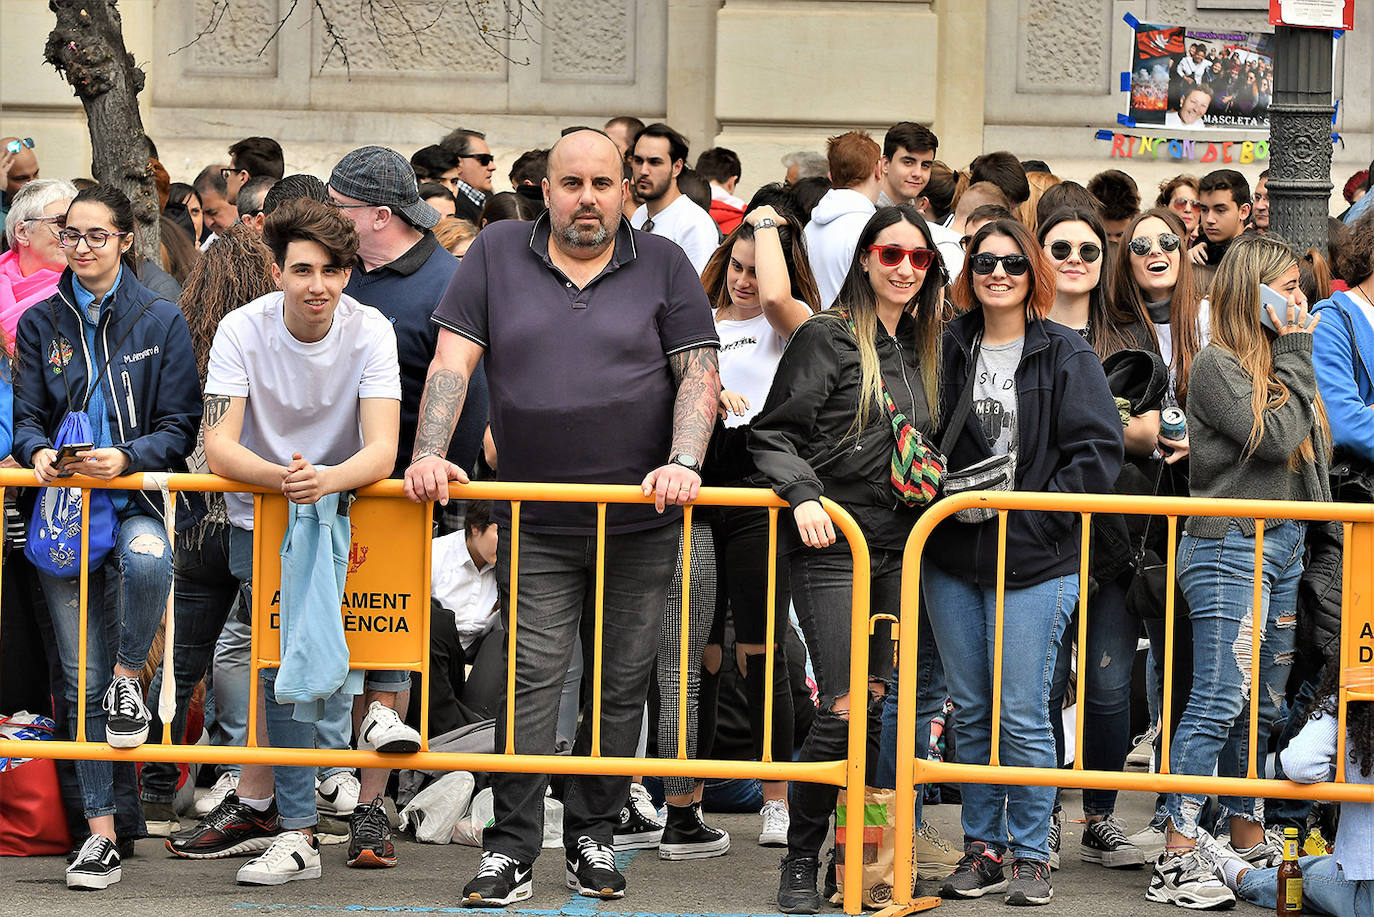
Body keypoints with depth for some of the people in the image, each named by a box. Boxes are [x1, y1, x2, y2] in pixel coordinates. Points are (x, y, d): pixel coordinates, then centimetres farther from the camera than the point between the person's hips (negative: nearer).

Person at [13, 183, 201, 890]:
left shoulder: (161, 321, 3)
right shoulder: (42, 323, 10)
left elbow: (179, 427, 0)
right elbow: (26, 415, 11)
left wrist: (127, 456, -18)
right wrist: (38, 452, -12)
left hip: (136, 500, -2)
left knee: (146, 562, -40)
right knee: (82, 679, 0)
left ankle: (128, 676, -11)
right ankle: (100, 832, 4)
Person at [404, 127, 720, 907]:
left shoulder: (663, 265, 5)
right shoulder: (499, 254, 5)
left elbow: (700, 373, 1)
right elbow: (454, 360, 2)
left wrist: (684, 463, -14)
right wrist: (429, 455, -10)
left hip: (641, 524, 1)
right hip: (537, 526, -1)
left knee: (623, 685, 6)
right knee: (531, 680, -7)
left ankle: (594, 836, 17)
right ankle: (512, 851, -4)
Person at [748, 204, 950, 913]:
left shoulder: (922, 347, 15)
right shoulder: (826, 337, -4)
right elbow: (775, 434, -7)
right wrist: (803, 495, -21)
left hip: (898, 547, 6)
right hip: (830, 543, -6)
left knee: (879, 701, 1)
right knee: (846, 708, -13)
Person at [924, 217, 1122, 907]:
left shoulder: (1066, 356, -3)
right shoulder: (951, 350, 10)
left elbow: (1098, 452, -7)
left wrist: (1026, 513, -13)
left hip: (1033, 560, -4)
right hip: (953, 558, 4)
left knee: (1022, 716, -5)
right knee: (970, 713, 9)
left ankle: (1031, 855, 6)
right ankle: (982, 846, 18)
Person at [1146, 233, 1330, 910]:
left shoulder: (1273, 363, 17)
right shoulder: (1218, 365, -8)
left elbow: (1308, 447, 22)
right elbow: (1276, 437, -16)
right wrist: (1295, 352, -9)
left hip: (1282, 548, 9)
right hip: (1229, 549, -8)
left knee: (1260, 706, 11)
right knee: (1219, 703, -12)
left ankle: (1248, 839, 17)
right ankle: (1177, 859, -11)